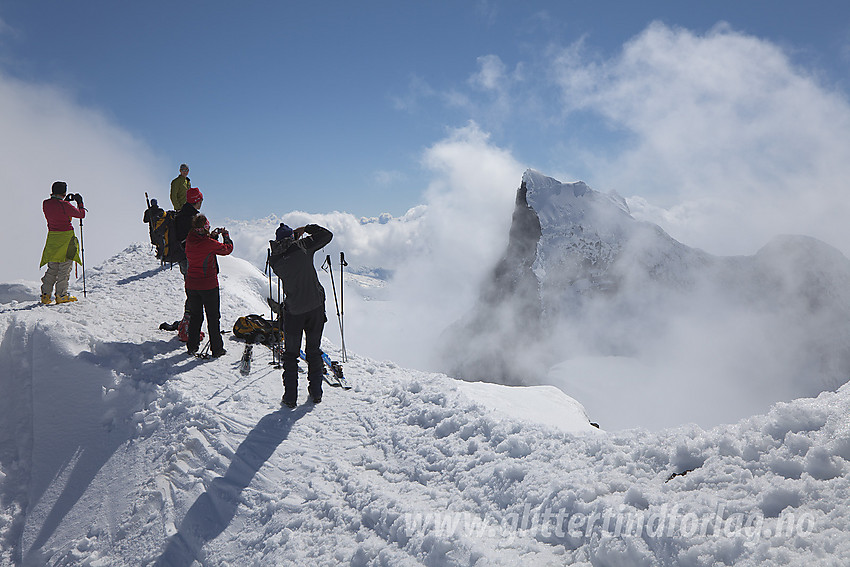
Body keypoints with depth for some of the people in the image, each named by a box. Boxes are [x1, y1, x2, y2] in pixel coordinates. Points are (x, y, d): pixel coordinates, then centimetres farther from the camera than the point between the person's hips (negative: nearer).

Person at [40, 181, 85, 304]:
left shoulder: (45, 204, 2)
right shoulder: (65, 205, -15)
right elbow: (81, 214, -3)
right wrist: (80, 202, 12)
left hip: (52, 237, 6)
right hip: (66, 237, -6)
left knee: (52, 268, 14)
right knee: (65, 267, 0)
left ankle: (45, 294, 11)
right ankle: (61, 295, 0)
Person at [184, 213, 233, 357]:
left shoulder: (189, 240, -3)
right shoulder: (209, 243, -20)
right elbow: (227, 249, -4)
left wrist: (212, 236, 13)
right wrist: (225, 235, 12)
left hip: (191, 285, 5)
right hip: (209, 285, -5)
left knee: (195, 315, 18)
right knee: (213, 317, 6)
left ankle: (192, 346, 23)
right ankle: (217, 349, 9)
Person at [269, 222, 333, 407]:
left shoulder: (274, 259, -4)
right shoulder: (303, 247, -8)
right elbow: (327, 235, 0)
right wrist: (306, 229, 14)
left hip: (293, 310, 0)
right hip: (315, 306, 0)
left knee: (290, 354, 12)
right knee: (314, 351, 14)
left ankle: (290, 397, 10)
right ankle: (316, 392, 21)